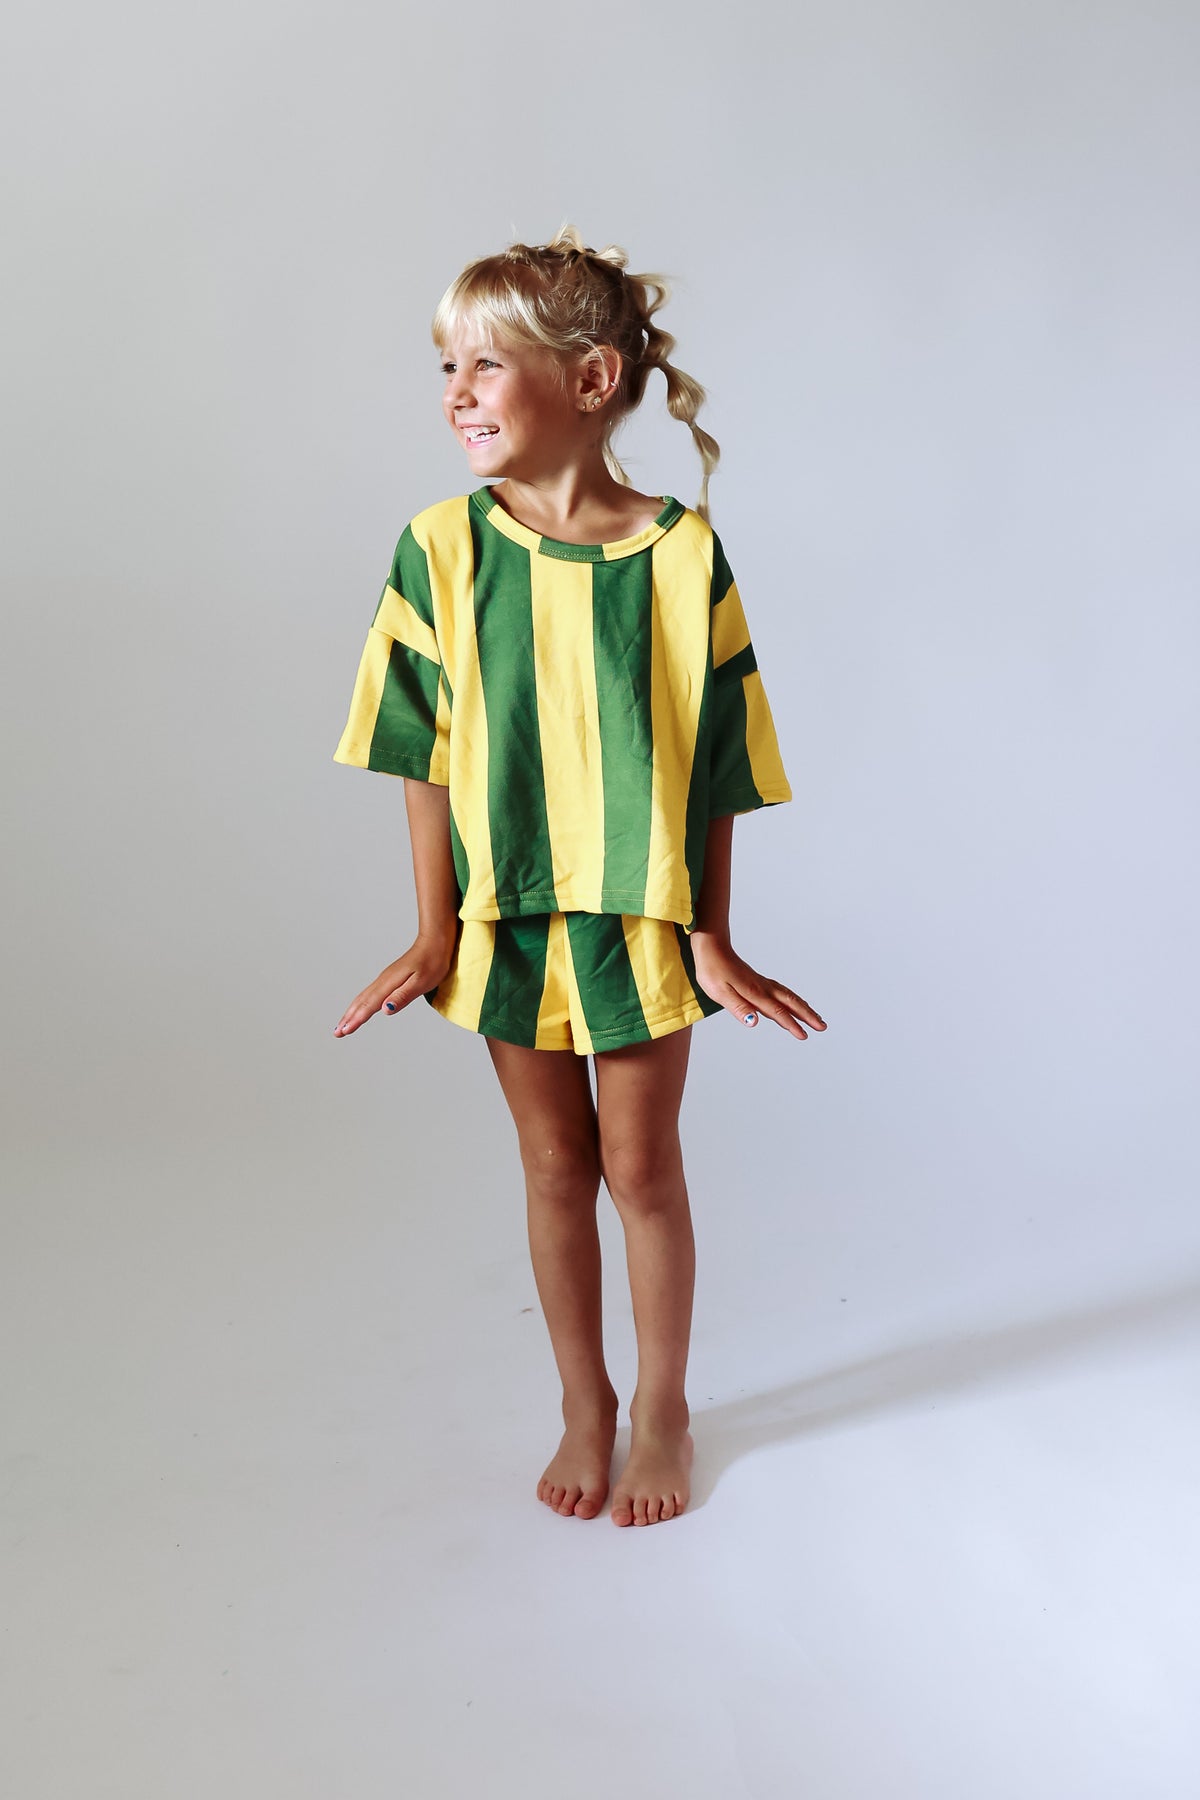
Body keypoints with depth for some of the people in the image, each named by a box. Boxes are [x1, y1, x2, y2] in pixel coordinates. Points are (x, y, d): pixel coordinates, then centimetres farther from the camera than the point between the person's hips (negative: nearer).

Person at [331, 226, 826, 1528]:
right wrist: (434, 933, -1)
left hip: (645, 916, -2)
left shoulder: (682, 554, -9)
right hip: (507, 915, 2)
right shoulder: (441, 549, -5)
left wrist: (714, 939, -5)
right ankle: (584, 1406, 34)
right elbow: (427, 755, -2)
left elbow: (714, 761, -5)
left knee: (642, 1168, 9)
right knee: (554, 1166, 14)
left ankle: (662, 1409, 31)